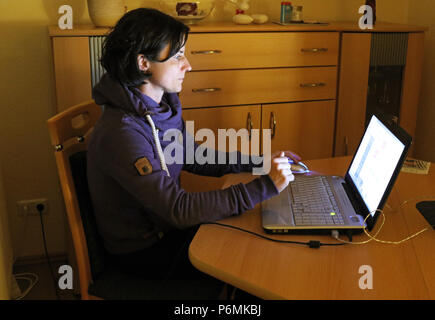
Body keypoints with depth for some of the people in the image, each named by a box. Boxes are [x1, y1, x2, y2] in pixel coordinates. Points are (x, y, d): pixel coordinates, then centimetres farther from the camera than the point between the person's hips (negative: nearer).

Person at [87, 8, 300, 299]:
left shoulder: (166, 105, -3)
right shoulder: (121, 132, -31)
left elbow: (193, 159, 10)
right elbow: (179, 209, -33)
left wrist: (258, 162, -1)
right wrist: (263, 187, -32)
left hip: (166, 225, 7)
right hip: (142, 251, -7)